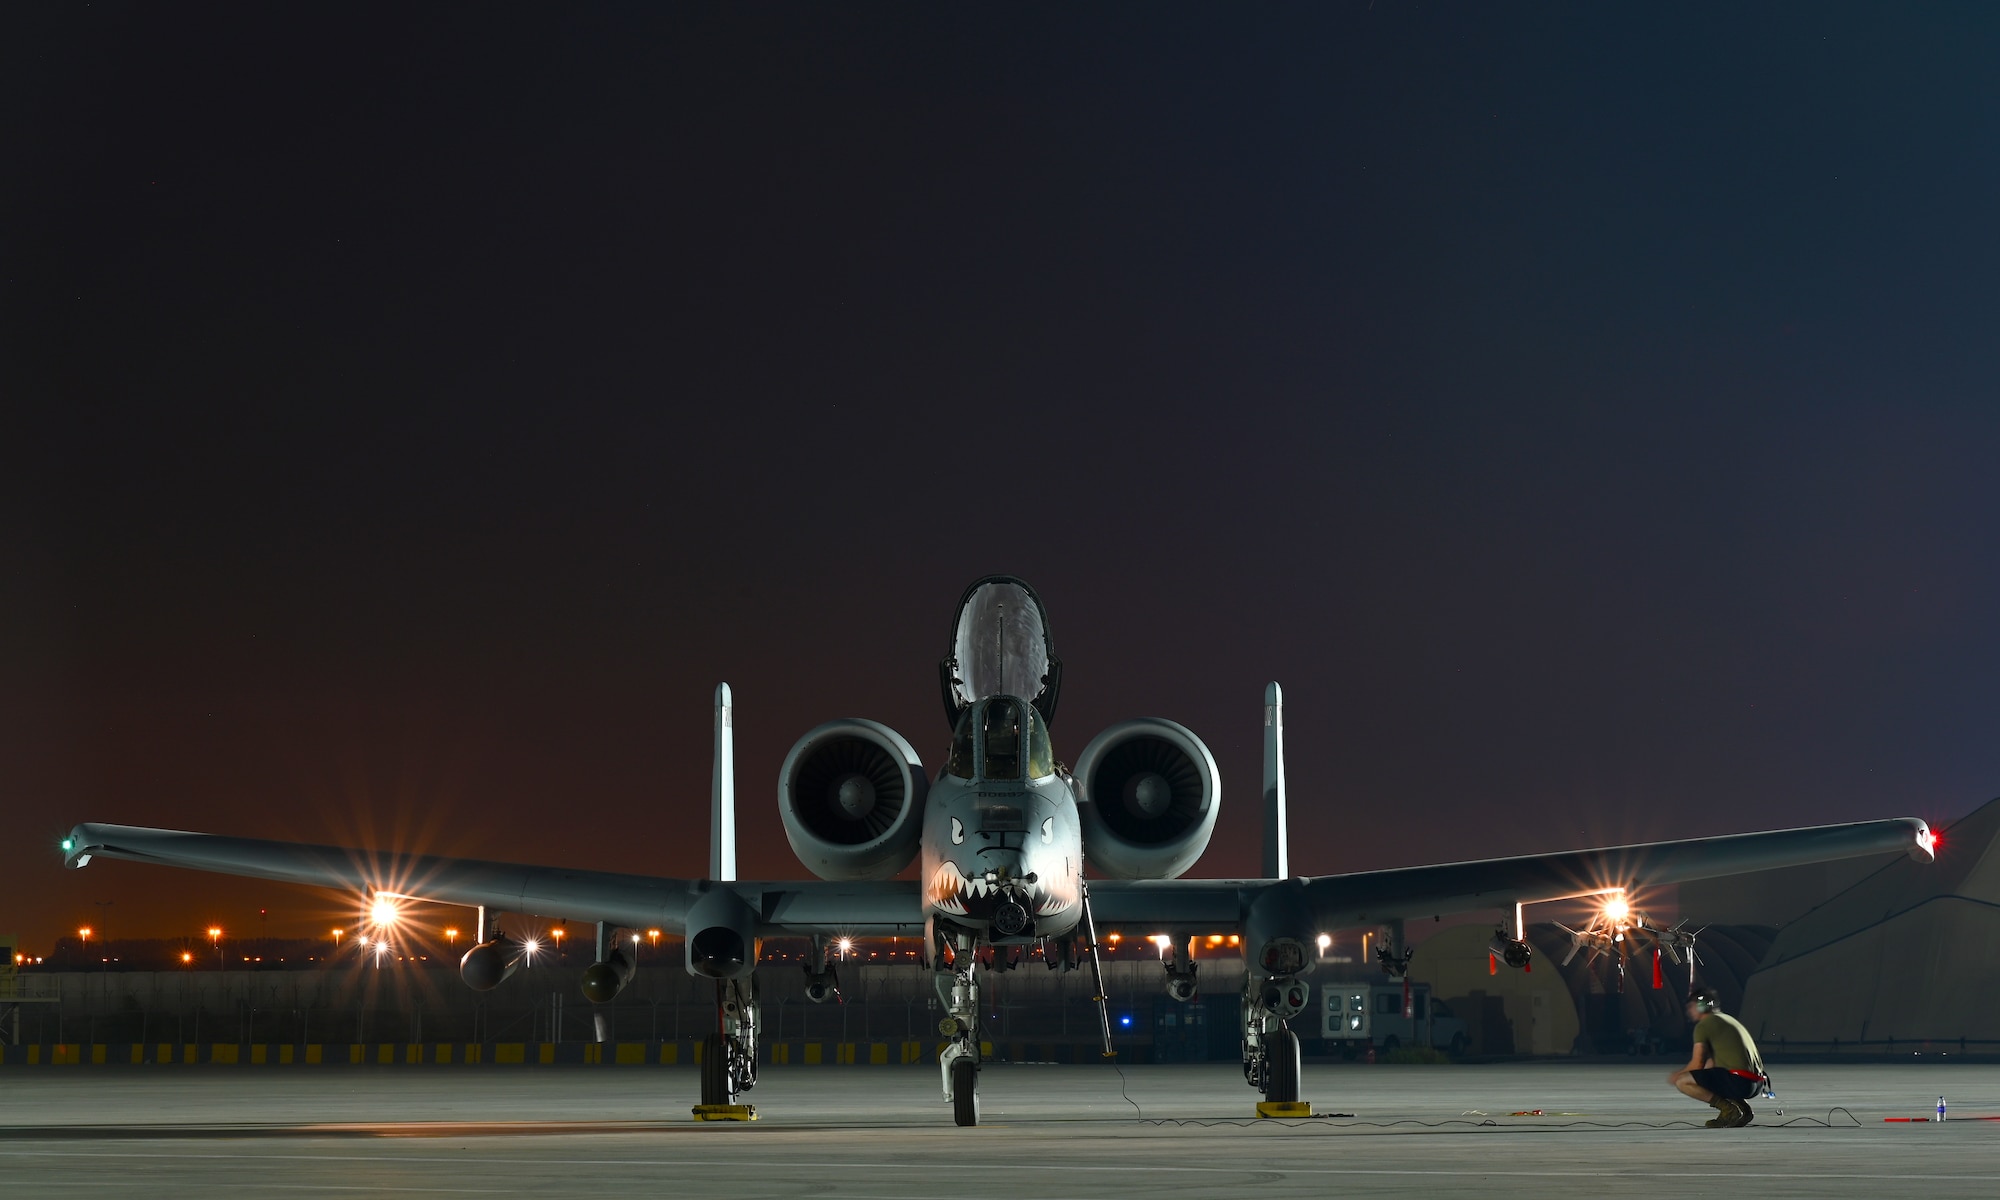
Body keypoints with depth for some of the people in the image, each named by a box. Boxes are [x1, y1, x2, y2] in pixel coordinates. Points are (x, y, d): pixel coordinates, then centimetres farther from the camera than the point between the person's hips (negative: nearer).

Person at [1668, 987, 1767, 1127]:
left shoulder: (1703, 1025, -1)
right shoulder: (1727, 1019, 27)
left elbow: (1697, 1064, -4)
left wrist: (1677, 1075, 15)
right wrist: (1682, 1072, 30)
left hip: (1738, 1080, -9)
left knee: (1682, 1082, -8)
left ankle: (1729, 1108, -14)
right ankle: (1740, 1107, 12)